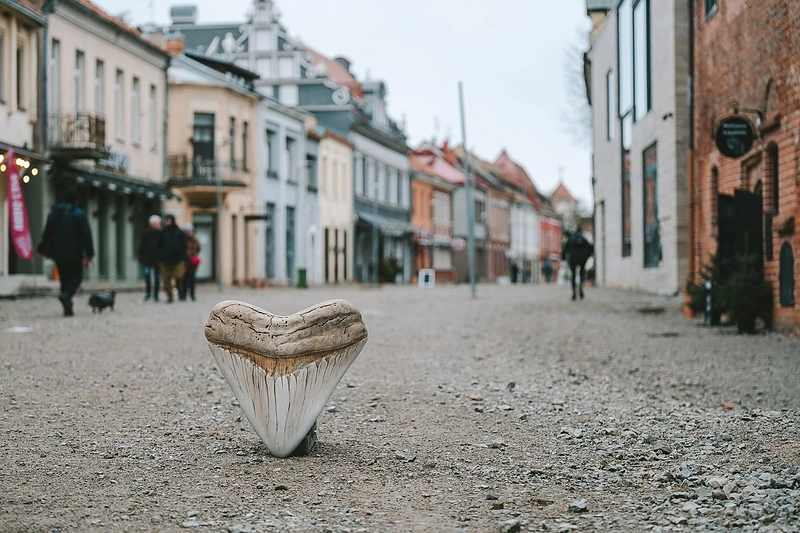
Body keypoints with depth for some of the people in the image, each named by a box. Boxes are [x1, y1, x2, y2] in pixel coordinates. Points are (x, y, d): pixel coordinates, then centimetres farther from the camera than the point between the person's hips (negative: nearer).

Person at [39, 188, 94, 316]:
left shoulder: (53, 212, 10)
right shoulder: (79, 214, -6)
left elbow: (47, 234, 12)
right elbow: (86, 235, -9)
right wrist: (89, 255, -6)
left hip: (58, 254, 5)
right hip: (74, 254, -5)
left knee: (65, 279, 11)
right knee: (76, 277, 4)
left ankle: (68, 309, 4)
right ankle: (66, 295, -26)